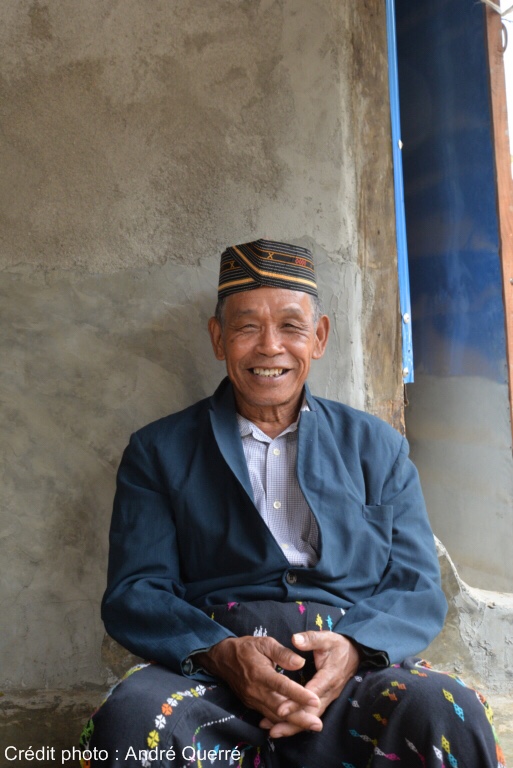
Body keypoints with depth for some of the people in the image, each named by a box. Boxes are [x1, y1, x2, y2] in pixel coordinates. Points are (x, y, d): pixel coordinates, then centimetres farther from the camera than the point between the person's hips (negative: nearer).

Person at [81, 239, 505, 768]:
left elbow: (418, 589, 9)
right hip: (212, 679, 1)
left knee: (449, 716, -31)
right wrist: (222, 653, -17)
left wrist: (354, 648, -13)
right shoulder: (158, 451, 10)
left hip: (354, 673, 1)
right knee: (130, 719, -32)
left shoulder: (376, 447, 13)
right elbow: (133, 592, 3)